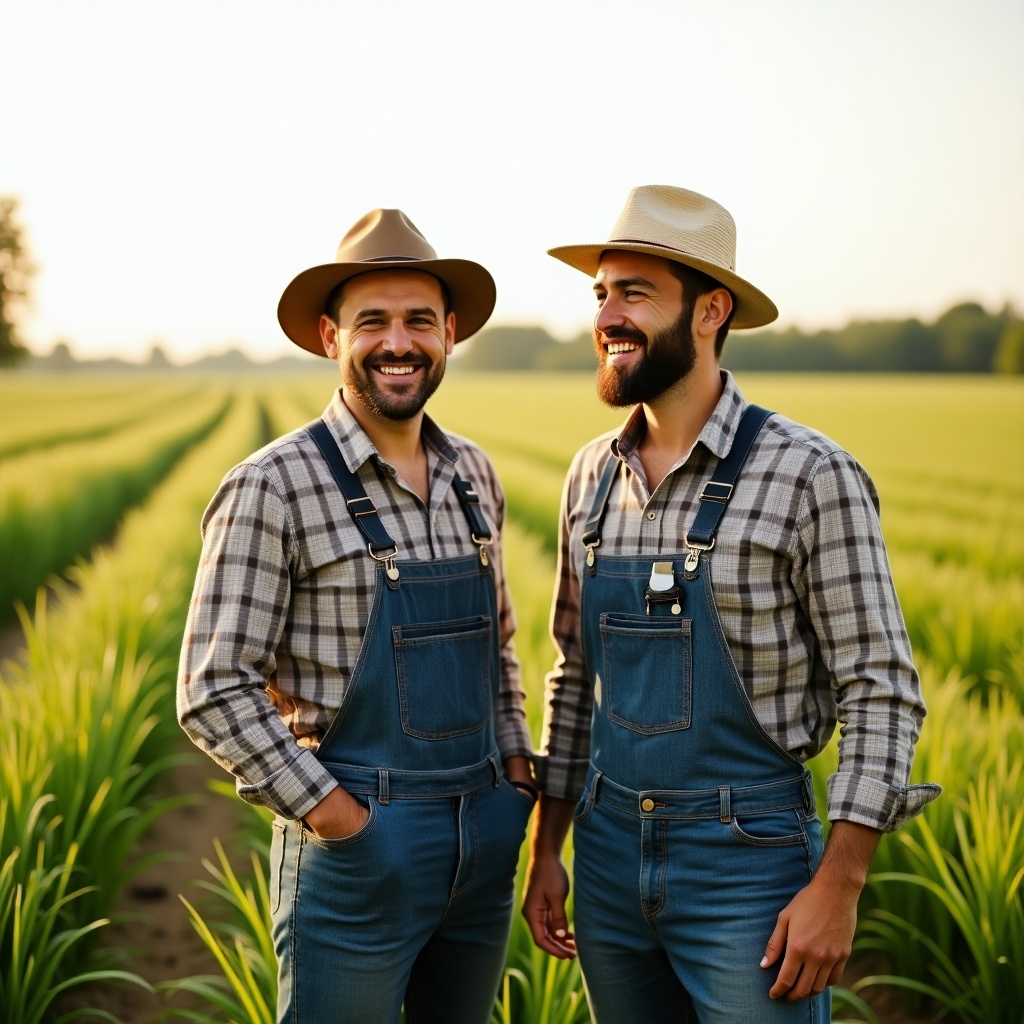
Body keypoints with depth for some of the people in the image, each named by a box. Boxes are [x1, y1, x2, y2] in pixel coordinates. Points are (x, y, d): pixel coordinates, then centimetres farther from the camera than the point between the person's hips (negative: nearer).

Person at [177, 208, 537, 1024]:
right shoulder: (274, 487, -12)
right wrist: (332, 813, -15)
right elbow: (214, 690, -14)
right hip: (355, 841, -6)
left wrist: (517, 764, 7)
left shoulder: (474, 475, 7)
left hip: (487, 839, 6)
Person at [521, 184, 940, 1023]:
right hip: (609, 850, 5)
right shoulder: (593, 477, 4)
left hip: (749, 857, -5)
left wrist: (838, 889, -14)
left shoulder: (810, 477, -13)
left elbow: (882, 692, -11)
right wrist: (546, 850, 11)